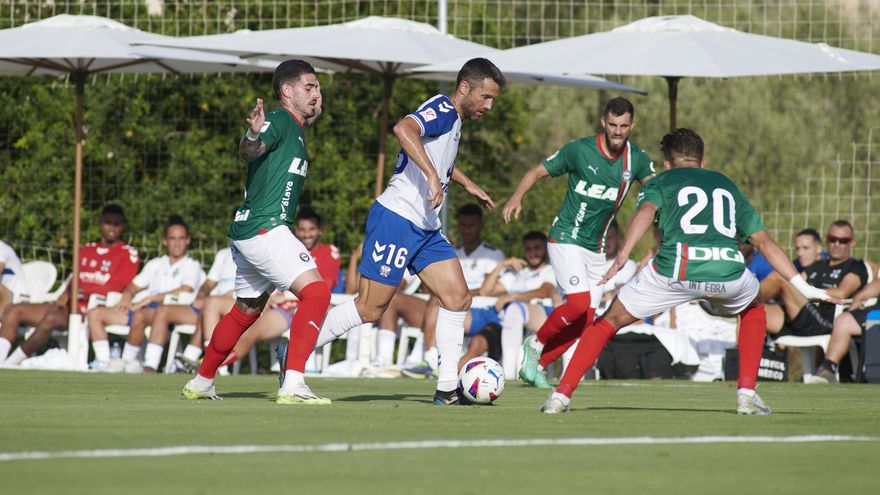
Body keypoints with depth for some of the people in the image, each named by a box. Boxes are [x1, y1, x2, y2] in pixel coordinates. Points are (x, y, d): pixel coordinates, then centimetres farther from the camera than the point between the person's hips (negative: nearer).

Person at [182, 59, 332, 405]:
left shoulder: (294, 128, 20)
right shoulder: (278, 121, -10)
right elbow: (249, 152, -28)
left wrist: (310, 116, 38)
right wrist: (252, 136, -51)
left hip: (247, 233, 11)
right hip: (265, 229, -11)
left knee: (245, 311, 23)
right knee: (316, 293, -19)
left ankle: (201, 383, 35)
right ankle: (293, 385, -28)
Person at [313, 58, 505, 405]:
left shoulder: (453, 120, 18)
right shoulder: (443, 110, -12)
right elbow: (404, 129, -34)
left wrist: (466, 184, 46)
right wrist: (433, 176, -37)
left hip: (426, 229, 10)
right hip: (397, 219, -10)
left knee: (458, 298, 0)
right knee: (370, 308, -8)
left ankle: (448, 388, 1)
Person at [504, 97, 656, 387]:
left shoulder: (636, 159, 0)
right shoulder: (580, 150, -12)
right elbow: (538, 171, -3)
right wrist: (517, 198, -18)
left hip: (596, 248, 6)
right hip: (567, 237, -5)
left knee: (585, 319, 2)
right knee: (579, 303, -22)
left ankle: (535, 366, 16)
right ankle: (535, 344, 2)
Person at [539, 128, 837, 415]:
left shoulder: (661, 181, 23)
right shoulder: (727, 186, 33)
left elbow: (646, 211, -2)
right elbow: (764, 242, 28)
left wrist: (623, 256, -15)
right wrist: (802, 286, 28)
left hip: (676, 271, -2)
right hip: (728, 271, 2)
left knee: (611, 320, 17)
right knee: (754, 311, 37)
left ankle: (562, 395, 9)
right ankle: (746, 393, 24)